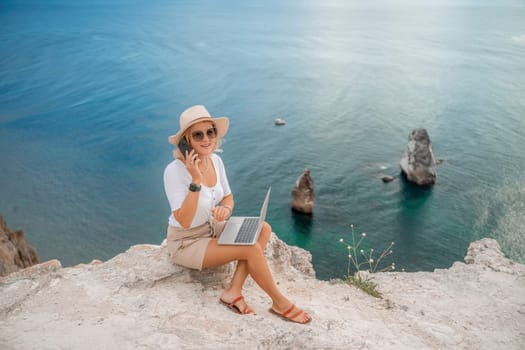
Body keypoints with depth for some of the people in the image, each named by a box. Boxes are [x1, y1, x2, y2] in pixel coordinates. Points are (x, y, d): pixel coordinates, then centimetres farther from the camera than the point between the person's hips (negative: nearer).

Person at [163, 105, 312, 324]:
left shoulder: (215, 160, -5)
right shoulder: (174, 171, -26)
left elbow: (229, 197, 6)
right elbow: (184, 221, -30)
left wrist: (225, 208, -18)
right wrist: (196, 180, -37)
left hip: (211, 229, 8)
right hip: (186, 243, -7)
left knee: (263, 230, -8)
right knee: (252, 249, -21)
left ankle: (234, 291, -11)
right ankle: (280, 303, 1)